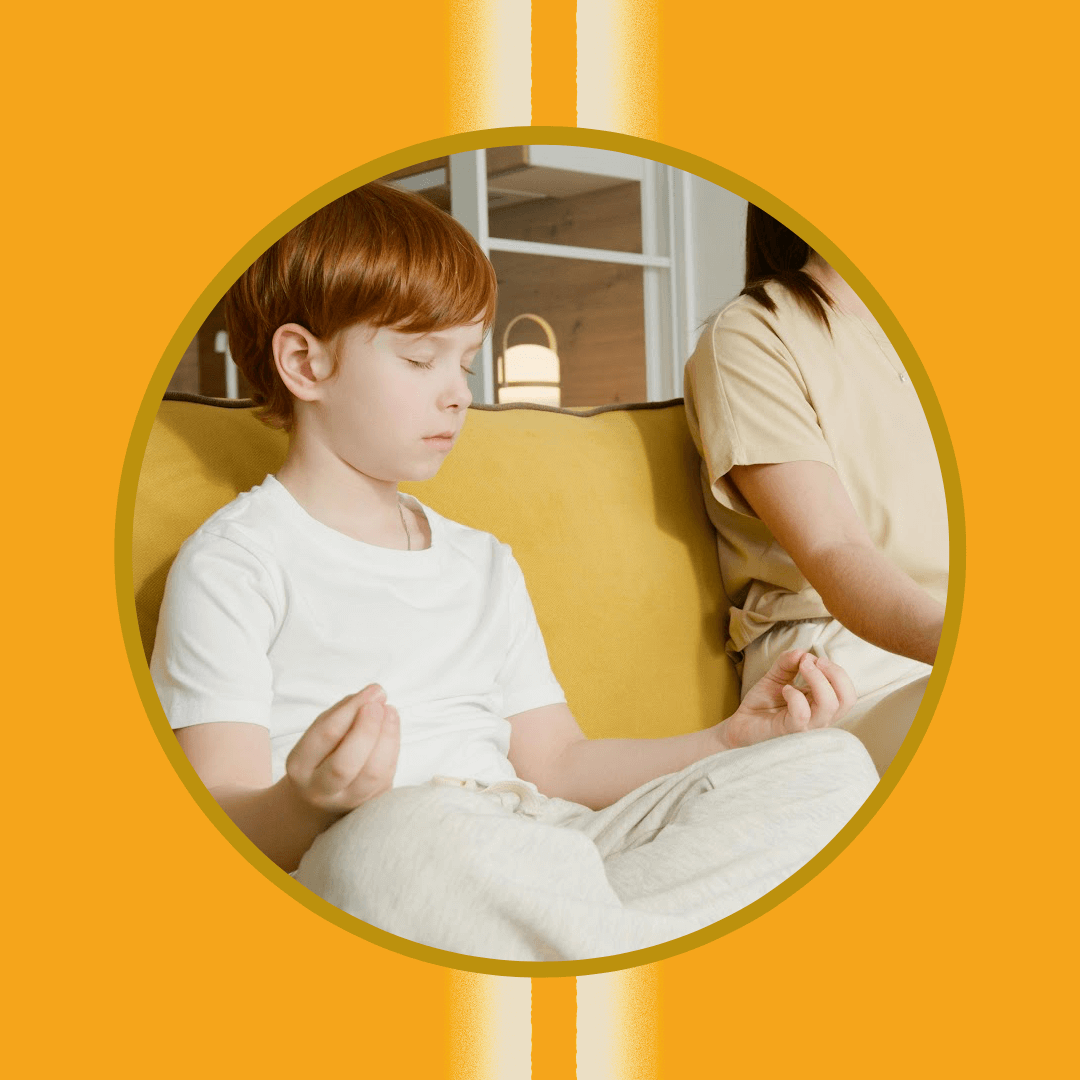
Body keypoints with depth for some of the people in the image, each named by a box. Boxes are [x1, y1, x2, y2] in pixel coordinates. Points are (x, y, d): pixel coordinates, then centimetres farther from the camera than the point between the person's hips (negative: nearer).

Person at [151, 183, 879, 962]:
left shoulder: (484, 563, 25)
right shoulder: (234, 562, 2)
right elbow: (220, 832, -7)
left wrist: (736, 738, 9)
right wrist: (306, 805, -31)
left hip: (543, 859, 7)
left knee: (833, 765, -9)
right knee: (407, 832, -43)